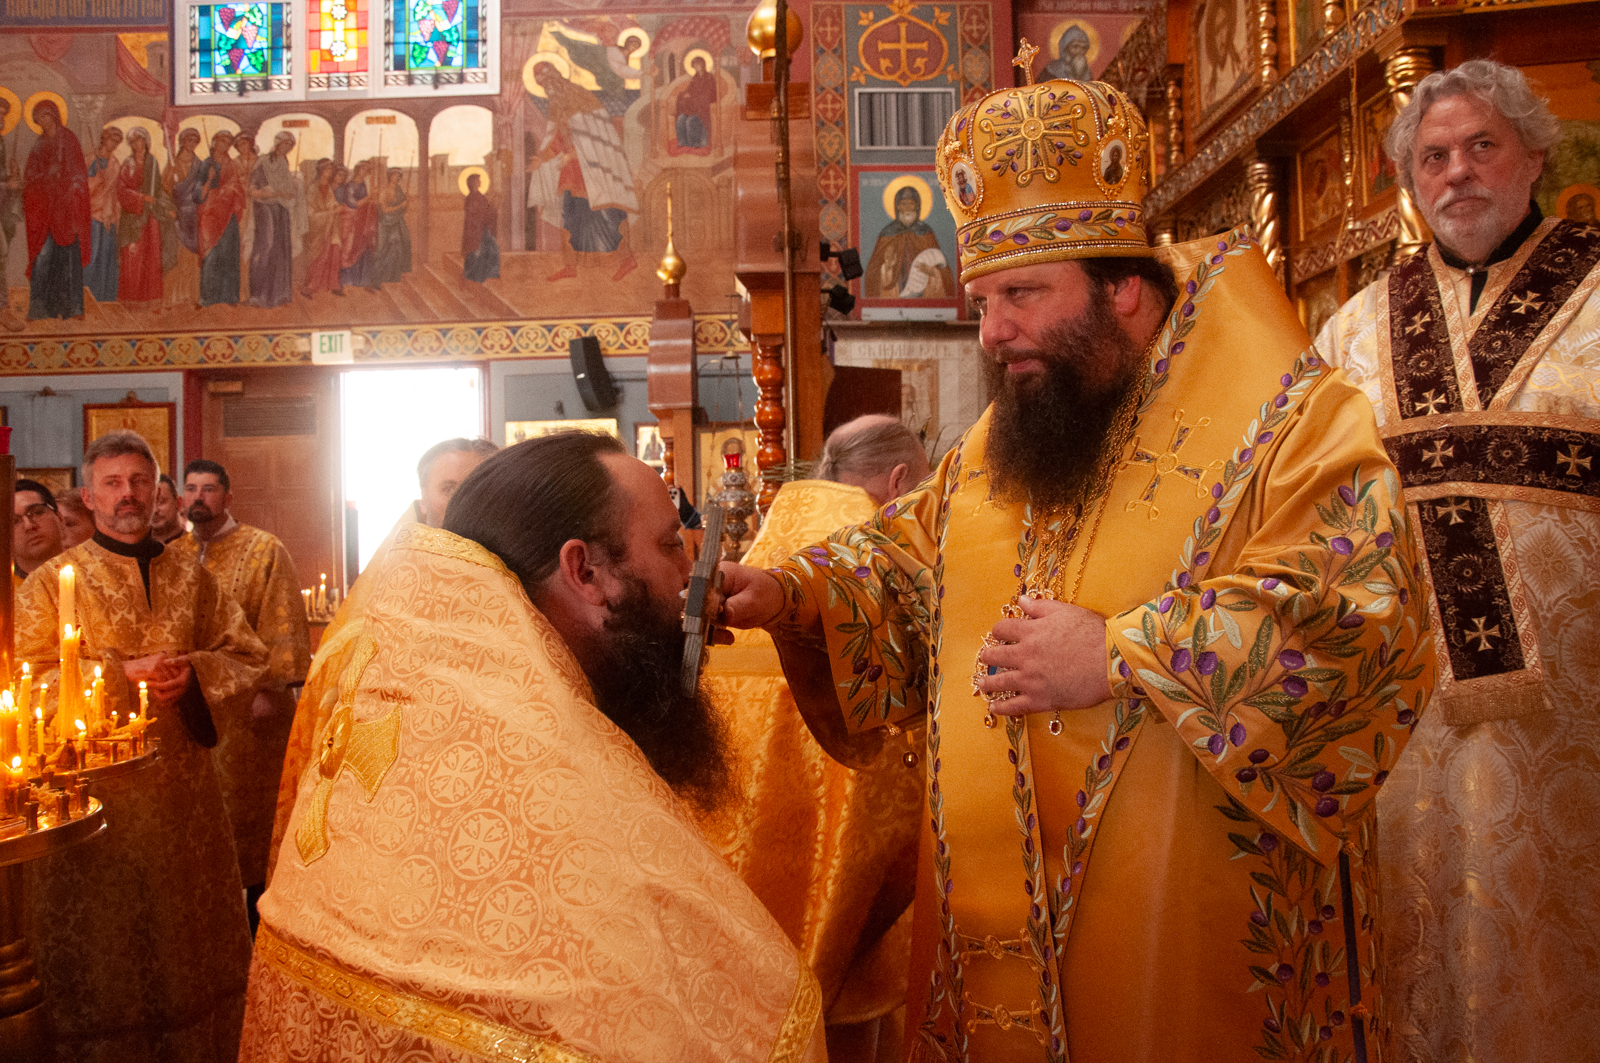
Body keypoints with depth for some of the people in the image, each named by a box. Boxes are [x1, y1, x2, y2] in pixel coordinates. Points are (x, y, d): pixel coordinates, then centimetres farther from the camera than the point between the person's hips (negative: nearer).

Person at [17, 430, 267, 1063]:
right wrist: (121, 674, -16)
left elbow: (247, 656, 11)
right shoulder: (52, 581, -1)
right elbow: (25, 678, -7)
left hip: (185, 792, 3)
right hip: (94, 792, -3)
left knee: (191, 934, 10)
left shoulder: (191, 578, 9)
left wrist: (194, 672, -10)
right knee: (104, 946, 3)